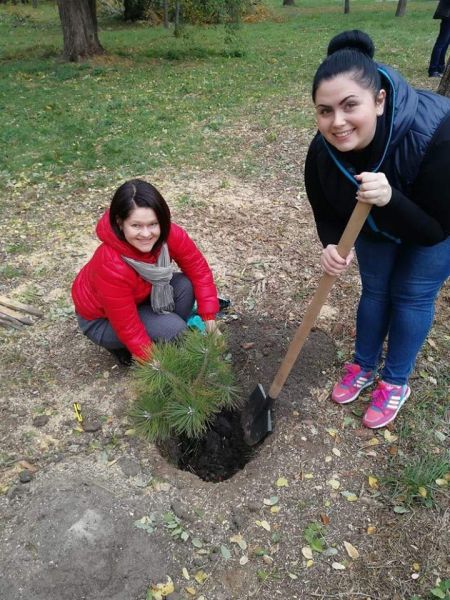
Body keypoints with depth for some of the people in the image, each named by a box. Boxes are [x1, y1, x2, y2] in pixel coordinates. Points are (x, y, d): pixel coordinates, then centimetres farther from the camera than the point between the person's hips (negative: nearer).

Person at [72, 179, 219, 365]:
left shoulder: (169, 234, -25)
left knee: (186, 285, -18)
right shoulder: (112, 267, -39)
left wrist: (209, 317, -19)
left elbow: (199, 269, -13)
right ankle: (121, 348, 3)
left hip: (140, 297, 6)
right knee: (172, 328, -24)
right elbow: (129, 329, -30)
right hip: (101, 320, -5)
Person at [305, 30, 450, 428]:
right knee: (374, 288, 10)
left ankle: (396, 382, 22)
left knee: (413, 294, 1)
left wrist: (390, 200, -52)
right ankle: (364, 366, 33)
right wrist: (332, 247, -35)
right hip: (377, 221, 4)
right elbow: (327, 212, -14)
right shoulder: (323, 150, -29)